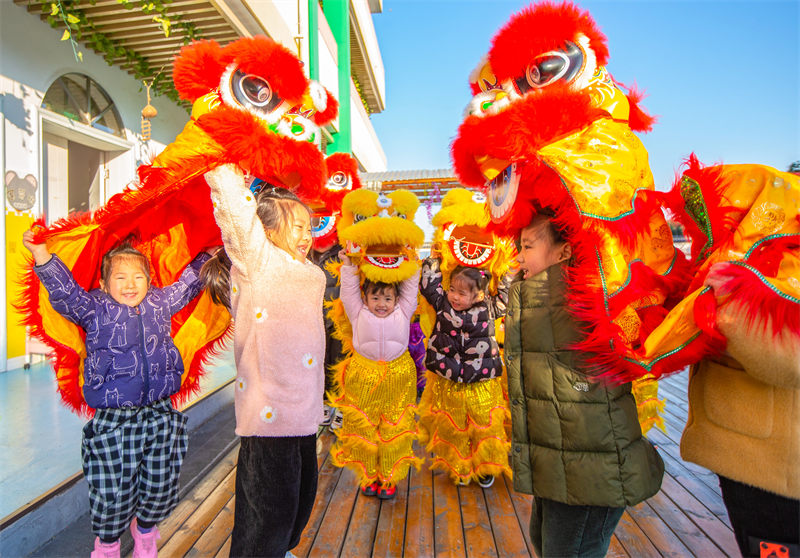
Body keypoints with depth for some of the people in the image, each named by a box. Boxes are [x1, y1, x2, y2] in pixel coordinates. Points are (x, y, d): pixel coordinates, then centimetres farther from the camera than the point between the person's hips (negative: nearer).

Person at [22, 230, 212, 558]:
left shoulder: (160, 303, 6)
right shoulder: (95, 308, -1)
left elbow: (188, 283, 17)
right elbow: (65, 291, -15)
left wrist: (208, 253, 16)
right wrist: (42, 255, -27)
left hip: (160, 415, 3)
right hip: (113, 420, -3)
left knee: (161, 486, 14)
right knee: (114, 493, 8)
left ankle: (145, 530, 45)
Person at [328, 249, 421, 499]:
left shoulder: (403, 313, 5)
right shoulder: (359, 314, 4)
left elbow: (410, 289, 7)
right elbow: (349, 291, 1)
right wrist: (348, 266, -4)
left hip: (398, 379, 0)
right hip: (364, 378, 0)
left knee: (394, 431, 7)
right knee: (363, 430, 9)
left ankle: (389, 478, 25)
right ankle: (368, 476, 29)